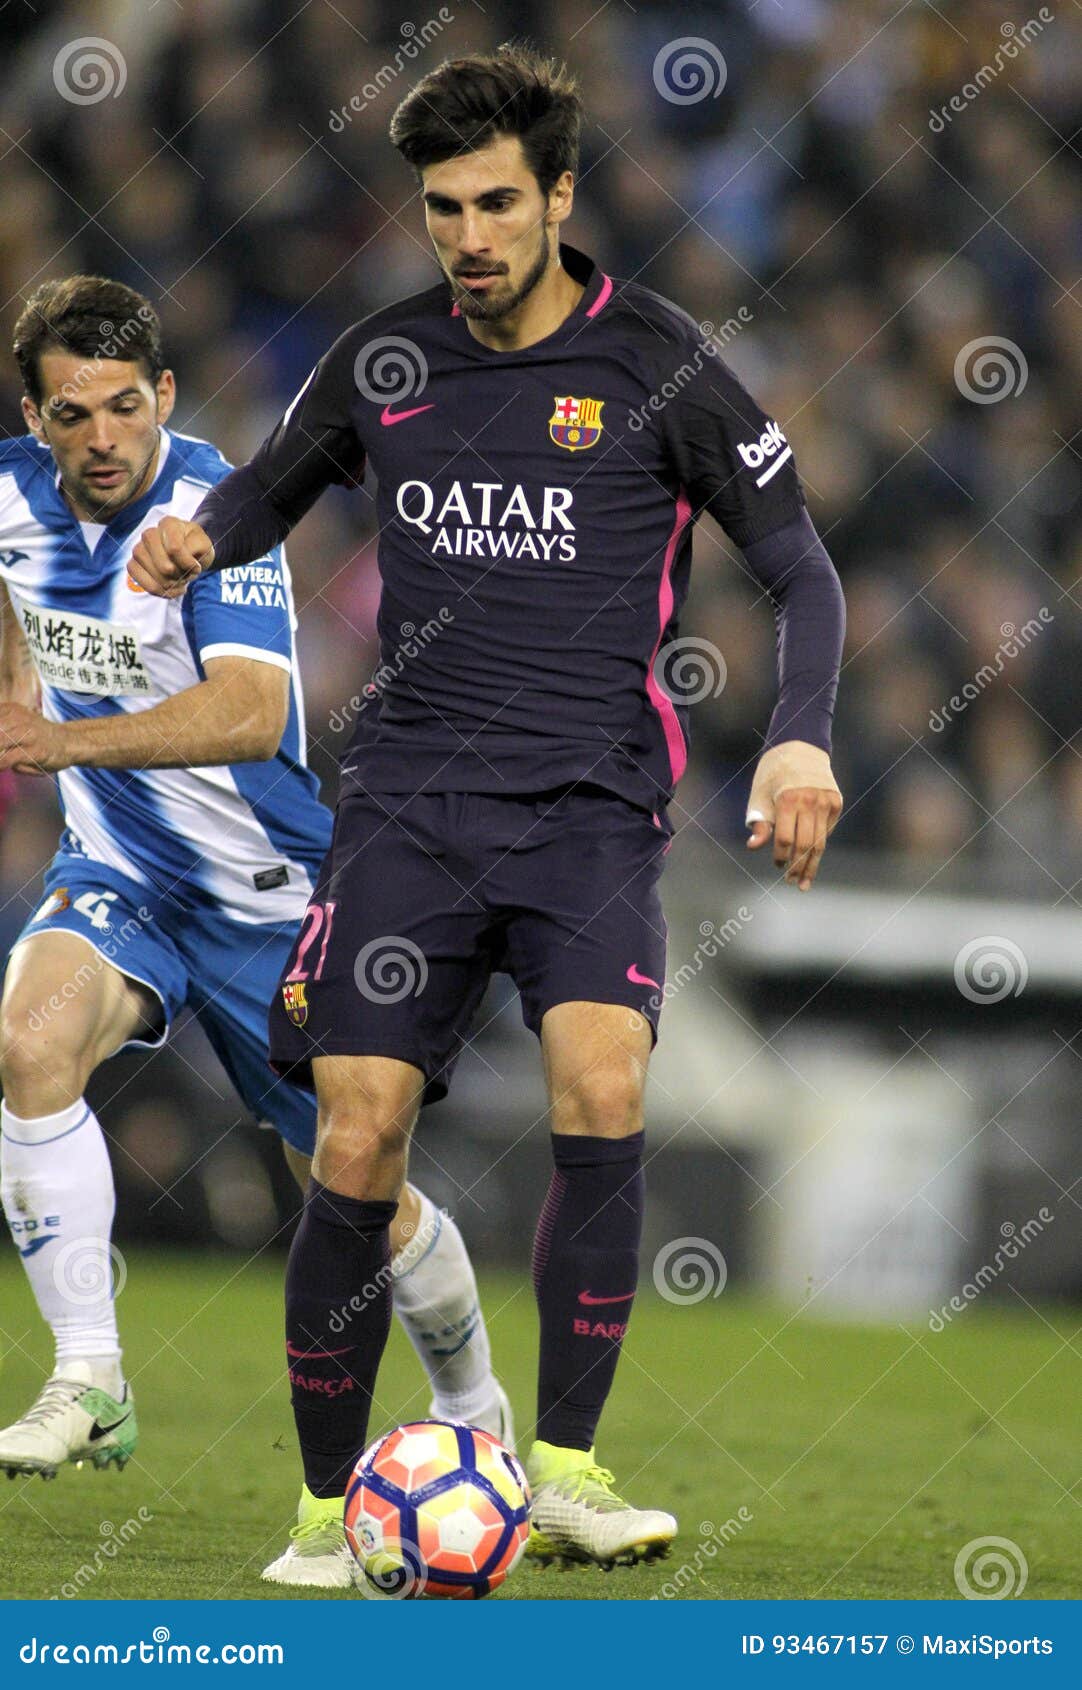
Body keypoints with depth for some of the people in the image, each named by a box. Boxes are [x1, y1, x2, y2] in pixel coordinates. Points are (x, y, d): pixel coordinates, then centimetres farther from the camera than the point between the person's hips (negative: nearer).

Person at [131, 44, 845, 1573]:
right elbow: (273, 488, 26)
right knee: (357, 1156, -6)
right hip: (408, 800, 2)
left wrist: (799, 741, -12)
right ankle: (327, 1512, 8)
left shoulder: (654, 362, -1)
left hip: (588, 801, -2)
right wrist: (202, 535, 2)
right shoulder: (382, 360, 8)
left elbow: (800, 569, 4)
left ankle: (565, 1467, -14)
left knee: (601, 1097, -25)